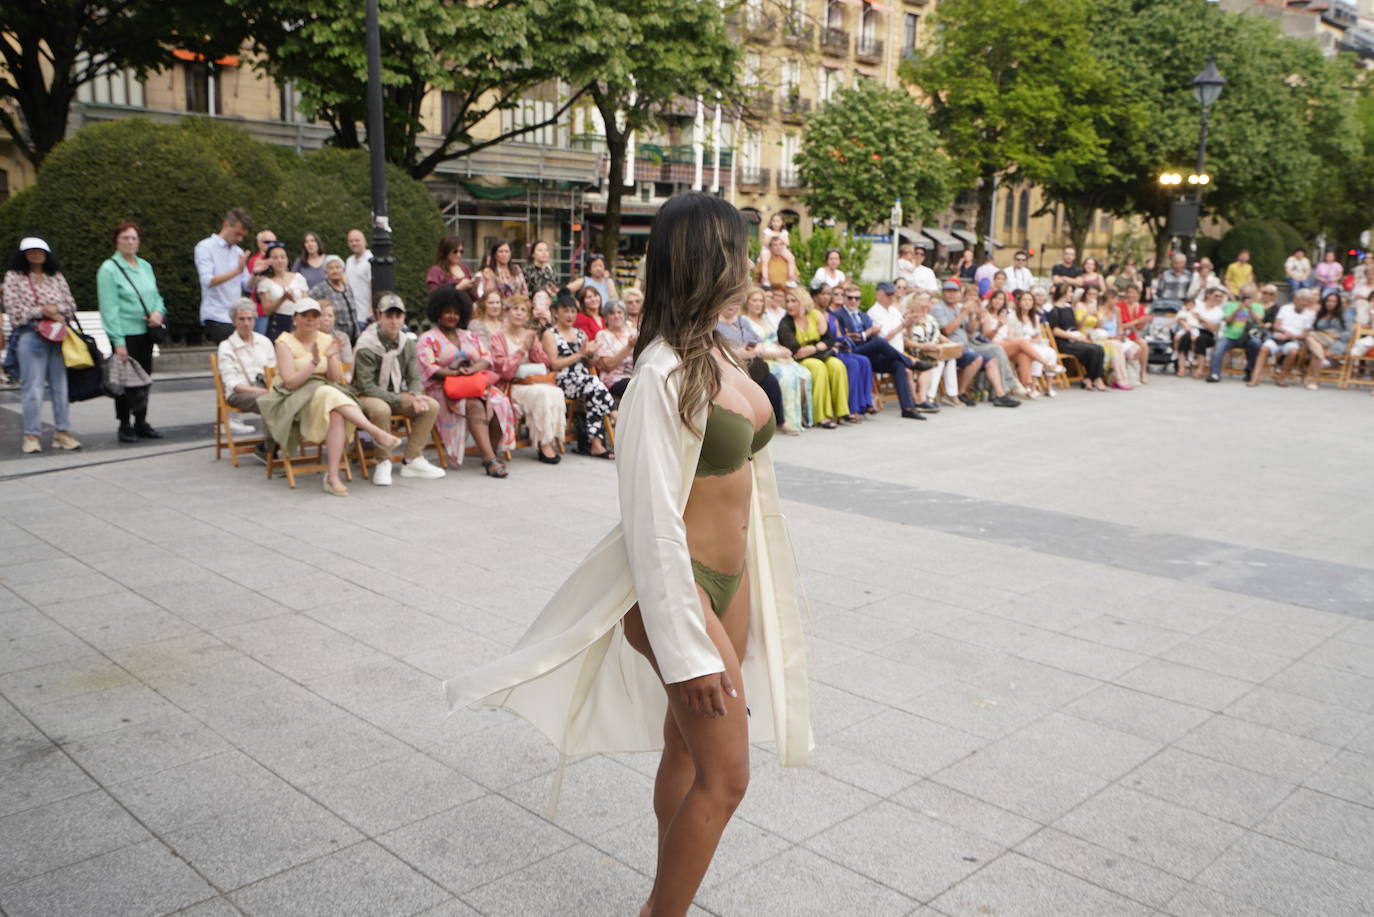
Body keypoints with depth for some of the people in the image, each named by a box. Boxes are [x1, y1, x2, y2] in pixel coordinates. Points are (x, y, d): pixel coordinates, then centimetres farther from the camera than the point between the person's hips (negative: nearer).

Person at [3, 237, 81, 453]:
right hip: (29, 336, -3)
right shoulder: (14, 277, 6)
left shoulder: (57, 277, 15)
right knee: (32, 387, -5)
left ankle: (62, 432, 9)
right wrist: (43, 311, -7)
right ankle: (31, 435, 1)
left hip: (59, 336, 3)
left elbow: (71, 306, 11)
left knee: (61, 385, 3)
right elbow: (13, 309, -3)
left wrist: (55, 311, -8)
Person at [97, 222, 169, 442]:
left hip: (146, 332, 6)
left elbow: (156, 295, 19)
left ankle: (141, 423, 22)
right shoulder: (109, 269, -7)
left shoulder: (145, 266, 13)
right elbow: (109, 308, -12)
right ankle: (125, 426, 9)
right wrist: (118, 342, -18)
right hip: (125, 334, -6)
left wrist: (158, 311, -5)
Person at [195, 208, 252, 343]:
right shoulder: (205, 247, 0)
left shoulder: (239, 252, 18)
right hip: (217, 318, -6)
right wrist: (237, 271, -19)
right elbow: (208, 281, -14)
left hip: (237, 318, 6)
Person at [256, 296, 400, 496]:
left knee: (337, 415, -34)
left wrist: (331, 357, -13)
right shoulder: (285, 343, -1)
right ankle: (377, 433, -40)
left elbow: (335, 379, 4)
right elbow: (290, 382, -12)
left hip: (326, 393, 3)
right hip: (293, 401, -3)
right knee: (329, 395, -35)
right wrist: (314, 362, -22)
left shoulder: (326, 341, 11)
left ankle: (332, 476, -40)